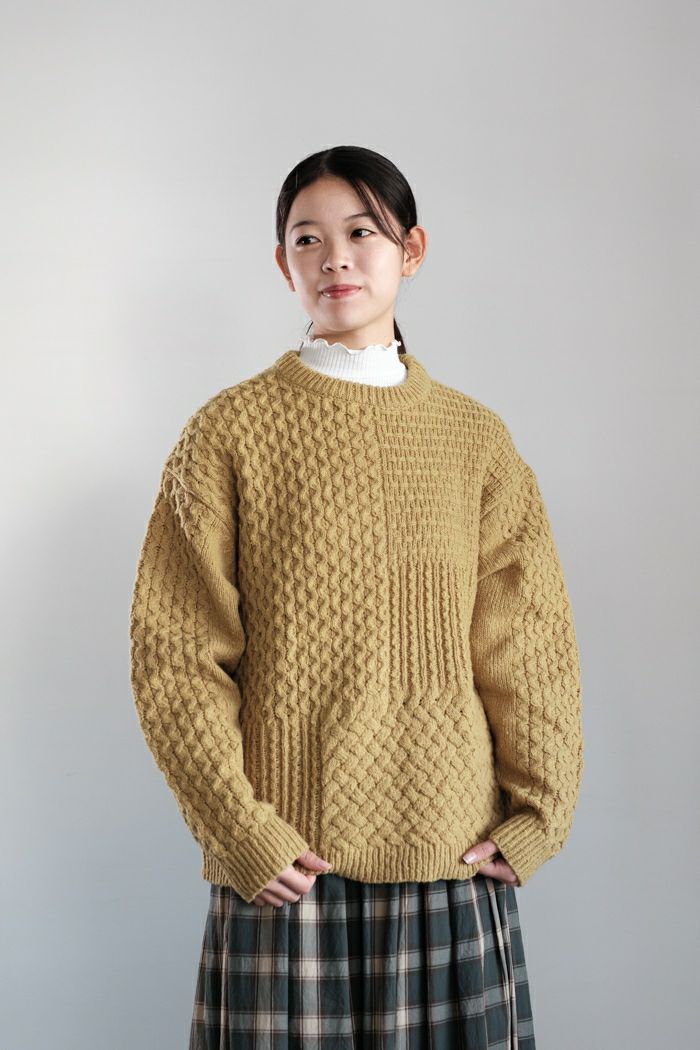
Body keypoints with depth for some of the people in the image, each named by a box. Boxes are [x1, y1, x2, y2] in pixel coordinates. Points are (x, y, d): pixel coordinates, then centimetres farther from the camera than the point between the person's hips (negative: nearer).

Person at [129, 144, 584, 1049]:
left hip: (456, 858, 2)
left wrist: (539, 812, 1)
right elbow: (176, 653, -3)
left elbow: (529, 643, 8)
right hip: (286, 867, -2)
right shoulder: (231, 429, -1)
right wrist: (241, 831, -9)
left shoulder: (475, 437, 7)